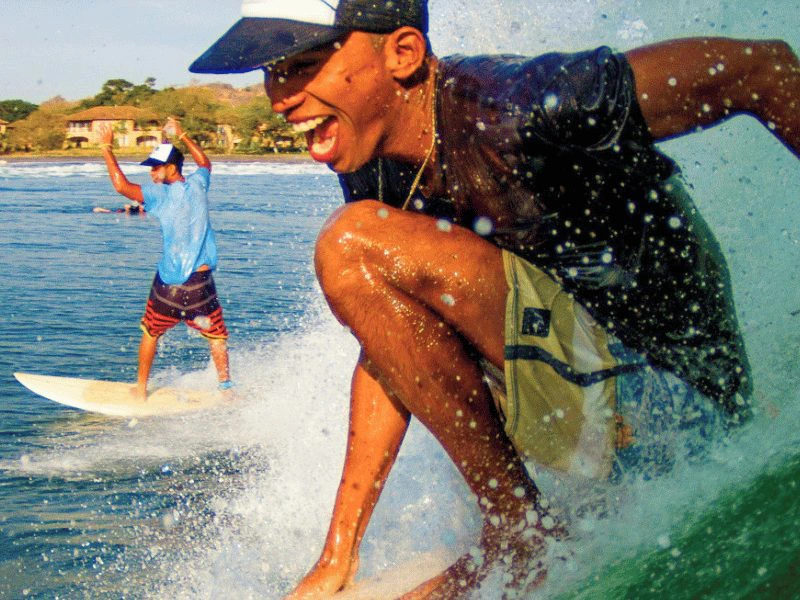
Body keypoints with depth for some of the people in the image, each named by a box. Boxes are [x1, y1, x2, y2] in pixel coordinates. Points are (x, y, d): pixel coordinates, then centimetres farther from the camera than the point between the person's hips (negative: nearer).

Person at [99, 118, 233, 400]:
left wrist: (107, 148, -9)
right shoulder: (198, 185, 4)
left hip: (169, 283, -3)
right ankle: (226, 388, 6)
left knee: (151, 333, 17)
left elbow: (122, 185, -18)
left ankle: (141, 388, 25)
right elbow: (205, 163, 26)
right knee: (217, 336, 12)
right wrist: (182, 135, 32)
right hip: (201, 281, 3)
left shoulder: (162, 194, -10)